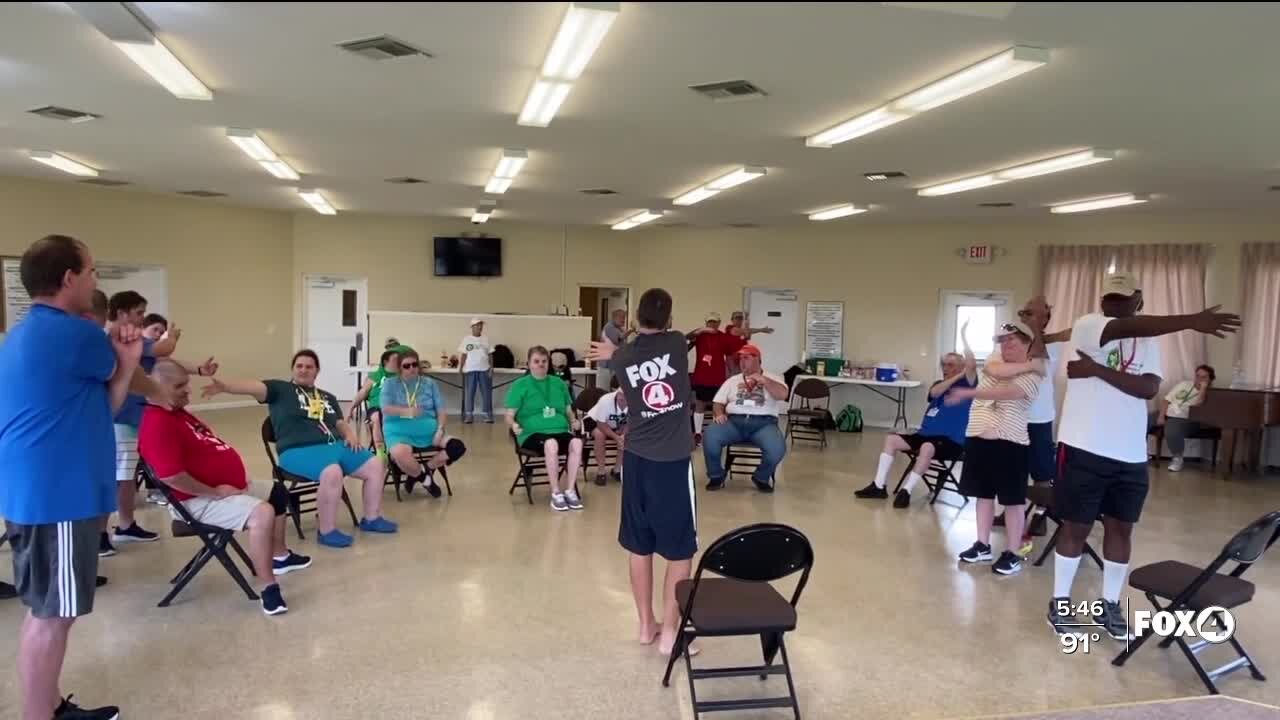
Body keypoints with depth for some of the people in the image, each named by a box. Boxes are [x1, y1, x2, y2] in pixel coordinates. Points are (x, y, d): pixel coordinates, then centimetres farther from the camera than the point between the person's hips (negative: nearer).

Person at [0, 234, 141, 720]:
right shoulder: (75, 334, -18)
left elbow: (95, 409, 12)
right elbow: (116, 371, 3)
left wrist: (126, 362, -1)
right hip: (57, 496, -10)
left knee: (46, 611, 18)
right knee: (51, 616, 0)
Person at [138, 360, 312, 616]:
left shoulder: (178, 412, 12)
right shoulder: (158, 424, -23)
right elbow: (170, 476, -32)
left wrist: (235, 476, 10)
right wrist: (214, 491, -24)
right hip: (200, 500, -12)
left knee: (277, 492, 22)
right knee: (262, 512, -32)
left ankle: (279, 555, 35)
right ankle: (267, 588, -26)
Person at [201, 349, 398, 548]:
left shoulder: (328, 397, 25)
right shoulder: (281, 389, 8)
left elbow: (340, 423, 24)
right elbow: (255, 387, -9)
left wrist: (350, 435, 1)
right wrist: (224, 385, -26)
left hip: (335, 445, 7)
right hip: (298, 450, -6)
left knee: (376, 465, -5)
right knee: (332, 473, -36)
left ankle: (371, 518, 14)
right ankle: (327, 531, -18)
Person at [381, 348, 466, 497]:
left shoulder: (430, 383, 15)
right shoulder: (390, 383, 9)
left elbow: (441, 411, 9)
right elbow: (385, 408, -7)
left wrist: (440, 429, -10)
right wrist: (406, 410, -24)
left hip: (428, 429, 3)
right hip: (399, 430, -3)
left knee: (457, 447, -21)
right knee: (400, 456, -38)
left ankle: (425, 469, -3)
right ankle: (425, 477, -7)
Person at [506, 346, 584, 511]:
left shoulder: (559, 383, 19)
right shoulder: (520, 385, 7)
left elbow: (568, 411, 23)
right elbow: (509, 415, 3)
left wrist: (573, 421, 2)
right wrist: (513, 424, -19)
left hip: (560, 430, 4)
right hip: (533, 433, -3)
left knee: (577, 442, -31)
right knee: (551, 443, -38)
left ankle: (570, 491, -20)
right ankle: (556, 493, -24)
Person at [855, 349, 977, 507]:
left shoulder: (964, 385, 1)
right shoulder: (939, 384, 18)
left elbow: (972, 365, -19)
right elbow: (935, 393, -7)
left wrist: (965, 346, -6)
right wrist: (957, 376, -10)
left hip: (952, 442, -7)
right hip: (925, 435, 7)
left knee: (927, 447, -38)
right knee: (891, 439, -5)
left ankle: (906, 491, -31)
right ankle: (878, 486, -7)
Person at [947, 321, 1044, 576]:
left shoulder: (1032, 375, -6)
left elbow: (1007, 392, -25)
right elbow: (997, 371, -14)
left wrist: (969, 393, -31)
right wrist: (1028, 364, -12)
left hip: (1009, 442, -5)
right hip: (978, 437, 5)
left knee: (1013, 499, 2)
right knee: (984, 494, 13)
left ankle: (1013, 554, 11)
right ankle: (982, 545, 23)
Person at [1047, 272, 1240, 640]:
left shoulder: (1148, 342, 9)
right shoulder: (1087, 326, -7)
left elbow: (1149, 388, -9)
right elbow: (1127, 327, -29)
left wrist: (1099, 370, -20)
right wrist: (1191, 321, -41)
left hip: (1131, 454, 5)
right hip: (1085, 448, -5)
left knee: (1121, 527, 12)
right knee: (1076, 527, 5)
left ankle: (1108, 604, 27)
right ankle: (1060, 603, 19)